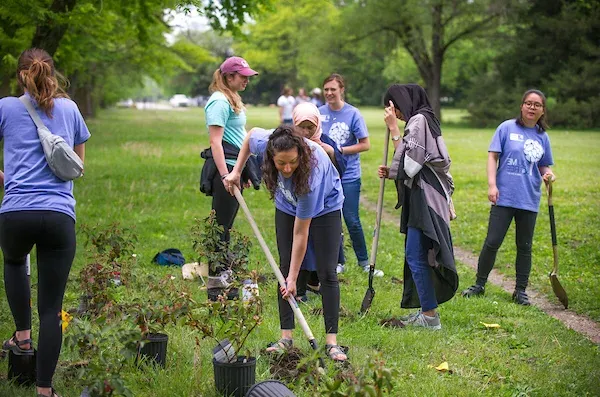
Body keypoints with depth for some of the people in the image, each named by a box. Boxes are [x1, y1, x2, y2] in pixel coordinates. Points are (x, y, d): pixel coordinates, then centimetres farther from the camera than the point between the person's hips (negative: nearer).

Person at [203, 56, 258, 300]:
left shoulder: (232, 99, 19)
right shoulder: (219, 101, -12)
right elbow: (215, 140, -19)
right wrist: (225, 175, -24)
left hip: (236, 166, 10)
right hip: (225, 166, -10)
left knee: (226, 225, 15)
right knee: (221, 224, -6)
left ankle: (224, 275, 23)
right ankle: (215, 282, -2)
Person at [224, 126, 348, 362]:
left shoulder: (311, 175, -44)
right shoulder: (263, 142, -34)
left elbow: (300, 232, -36)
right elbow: (251, 134, -5)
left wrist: (293, 278, -30)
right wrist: (236, 171, -6)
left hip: (325, 208, -5)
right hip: (287, 207, 5)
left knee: (327, 273, -9)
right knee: (284, 268, -1)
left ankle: (331, 341, -5)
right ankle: (286, 337, 3)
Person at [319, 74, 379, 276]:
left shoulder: (353, 114, -8)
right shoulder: (319, 113, 3)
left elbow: (365, 144, -7)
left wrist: (340, 150, -15)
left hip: (349, 176, -3)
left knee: (352, 221, -2)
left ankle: (364, 261, 13)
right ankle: (338, 262, 20)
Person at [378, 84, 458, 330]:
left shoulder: (418, 120, -11)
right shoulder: (422, 121, 19)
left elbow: (408, 159, -18)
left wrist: (393, 129, -13)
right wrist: (391, 173, 8)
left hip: (426, 200, -10)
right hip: (421, 199, 10)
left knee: (416, 255, -8)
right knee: (417, 255, 13)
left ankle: (430, 316, -5)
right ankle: (426, 310, 19)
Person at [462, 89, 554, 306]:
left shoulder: (542, 137, 8)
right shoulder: (507, 128, -2)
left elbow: (544, 166, 16)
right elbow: (493, 156, -2)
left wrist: (548, 174, -7)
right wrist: (492, 184, -11)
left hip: (529, 200, 3)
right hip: (504, 197, -3)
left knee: (525, 247, 10)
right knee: (492, 242, -1)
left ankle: (520, 291, 20)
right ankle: (479, 284, 14)